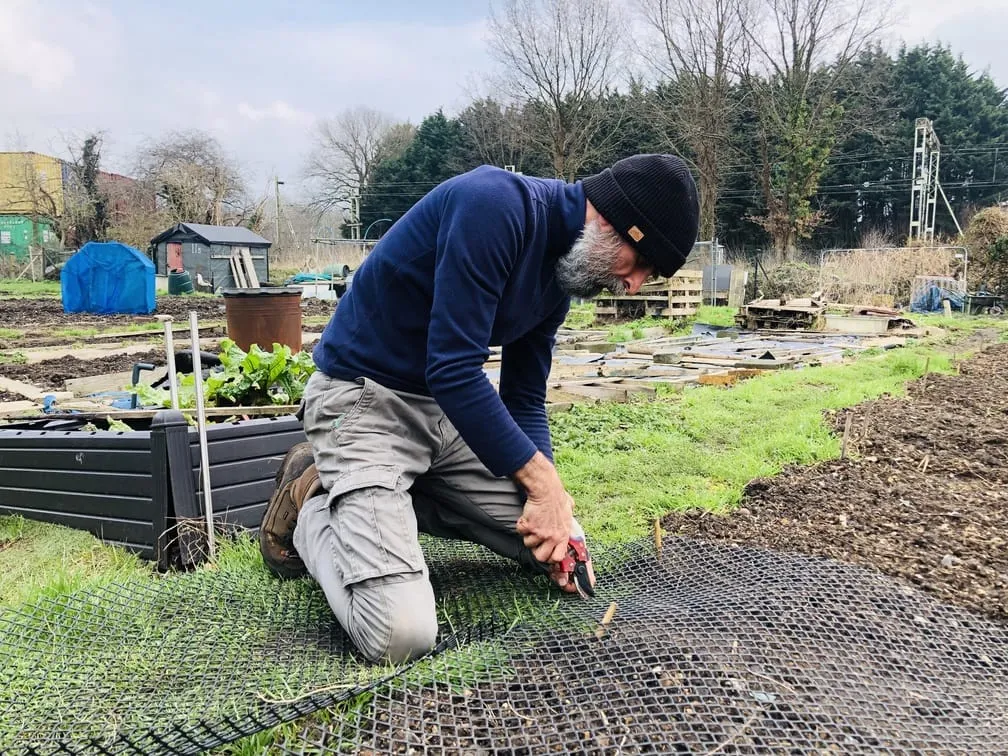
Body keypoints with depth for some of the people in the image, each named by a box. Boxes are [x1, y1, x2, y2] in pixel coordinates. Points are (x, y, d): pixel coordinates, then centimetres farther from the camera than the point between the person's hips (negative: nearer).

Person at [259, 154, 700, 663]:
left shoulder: (560, 273, 4)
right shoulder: (495, 204, -24)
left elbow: (525, 401, 9)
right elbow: (453, 370, -28)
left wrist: (550, 504, -4)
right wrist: (543, 481, -20)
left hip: (451, 408, 9)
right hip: (365, 399, -9)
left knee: (554, 546, 9)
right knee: (401, 634, -21)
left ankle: (393, 499, 15)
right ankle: (312, 513, 6)